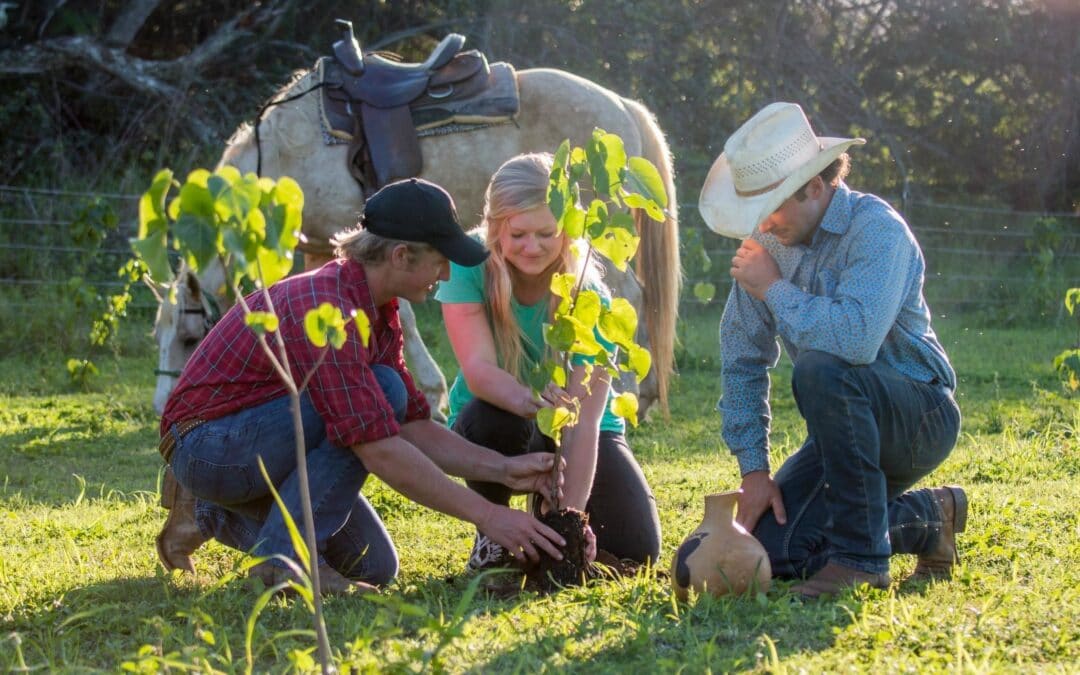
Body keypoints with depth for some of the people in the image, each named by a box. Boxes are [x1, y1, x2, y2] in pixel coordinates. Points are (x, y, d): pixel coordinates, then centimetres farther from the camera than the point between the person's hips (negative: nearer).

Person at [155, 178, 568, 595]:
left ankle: (213, 513, 19)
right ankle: (289, 556, -19)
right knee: (380, 392, -25)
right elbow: (380, 451, -32)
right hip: (210, 443, -10)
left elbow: (413, 426, 9)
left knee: (373, 567, 9)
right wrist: (486, 515, -29)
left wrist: (504, 470, -5)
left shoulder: (381, 316, 5)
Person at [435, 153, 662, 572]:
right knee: (494, 420, -38)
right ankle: (492, 533, -8)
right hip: (490, 425, -1)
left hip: (579, 430, 1)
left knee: (637, 549, -18)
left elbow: (583, 421, -31)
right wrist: (526, 400, -56)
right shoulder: (468, 265, -22)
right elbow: (478, 368, -33)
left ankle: (548, 505, 15)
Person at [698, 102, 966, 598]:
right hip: (850, 430, 7)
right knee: (774, 551, -11)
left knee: (821, 369, -35)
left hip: (921, 416, -7)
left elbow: (856, 338, -38)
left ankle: (860, 556, -22)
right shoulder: (769, 243, 1)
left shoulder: (876, 229, -20)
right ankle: (928, 517, 13)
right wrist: (753, 470, -2)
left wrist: (775, 289, -22)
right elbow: (742, 360, 5)